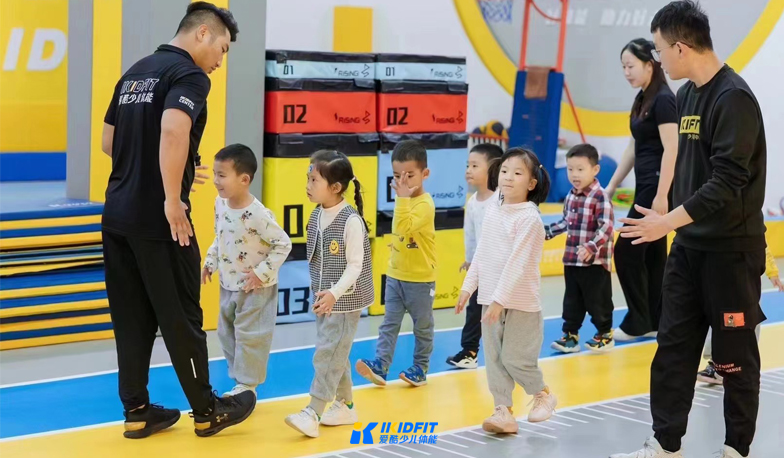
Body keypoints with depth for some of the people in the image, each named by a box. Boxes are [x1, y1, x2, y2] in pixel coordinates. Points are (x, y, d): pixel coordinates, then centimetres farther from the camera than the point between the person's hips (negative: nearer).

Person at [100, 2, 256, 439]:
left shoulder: (135, 73, 16)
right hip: (157, 219, -8)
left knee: (131, 317, 12)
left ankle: (137, 410, 17)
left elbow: (109, 142, 20)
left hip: (117, 214, 8)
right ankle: (207, 411, 15)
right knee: (181, 318, 3)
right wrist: (173, 198, -24)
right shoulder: (189, 75, -10)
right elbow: (172, 131, -29)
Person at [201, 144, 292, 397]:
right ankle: (240, 379, 29)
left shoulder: (258, 215, -26)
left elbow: (283, 244, -20)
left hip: (255, 289, -8)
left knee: (249, 335, 1)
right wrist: (210, 262, 7)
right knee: (226, 333, 15)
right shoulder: (220, 204, -3)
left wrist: (262, 273, -20)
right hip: (228, 284, 8)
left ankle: (247, 386, 13)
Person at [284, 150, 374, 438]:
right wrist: (318, 290, 15)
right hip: (324, 299, 8)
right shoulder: (316, 216, 3)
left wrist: (335, 293, -25)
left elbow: (355, 265, -17)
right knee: (335, 354, 15)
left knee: (328, 354, -9)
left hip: (345, 300, -7)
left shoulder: (351, 220, -19)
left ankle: (313, 413, -10)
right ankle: (345, 406, 27)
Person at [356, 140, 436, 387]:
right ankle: (380, 365, -2)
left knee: (423, 326, 9)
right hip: (395, 275, 7)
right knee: (389, 323, 2)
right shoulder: (405, 199, 6)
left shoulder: (425, 204, -19)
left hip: (420, 279, -7)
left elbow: (405, 227, -35)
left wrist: (402, 198, -35)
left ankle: (420, 368, 19)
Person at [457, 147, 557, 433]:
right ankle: (503, 411, 12)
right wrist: (468, 286, 12)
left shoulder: (529, 218, -16)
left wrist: (500, 300, -22)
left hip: (520, 302, -7)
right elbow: (482, 252, 13)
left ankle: (542, 394, 22)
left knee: (514, 357, -3)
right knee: (494, 358, 5)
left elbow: (518, 263, -20)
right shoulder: (494, 207, 6)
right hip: (490, 298, 7)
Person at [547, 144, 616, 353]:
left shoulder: (600, 197, -17)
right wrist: (547, 231, 20)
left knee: (597, 300, 5)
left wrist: (591, 247, -32)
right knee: (572, 300, 12)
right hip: (571, 260, 7)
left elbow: (606, 227, -23)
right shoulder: (570, 196, 8)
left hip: (596, 261, -7)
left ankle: (605, 334, 20)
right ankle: (570, 334, 21)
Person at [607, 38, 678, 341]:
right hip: (645, 186, 9)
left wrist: (662, 195, -23)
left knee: (627, 252, -5)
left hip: (658, 187, -9)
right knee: (653, 255, 11)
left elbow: (671, 150, -20)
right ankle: (655, 322, 16)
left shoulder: (663, 100, -15)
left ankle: (637, 323, 4)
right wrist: (612, 185, 20)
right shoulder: (642, 99, 13)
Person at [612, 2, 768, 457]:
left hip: (731, 249, -8)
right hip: (689, 244, 8)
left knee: (734, 353, 4)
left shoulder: (734, 98, -17)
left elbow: (729, 181, -23)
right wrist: (671, 221, 13)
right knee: (674, 346, 8)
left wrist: (669, 220, -24)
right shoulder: (688, 94, 9)